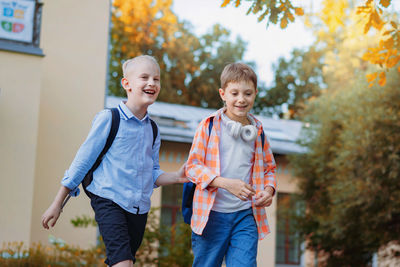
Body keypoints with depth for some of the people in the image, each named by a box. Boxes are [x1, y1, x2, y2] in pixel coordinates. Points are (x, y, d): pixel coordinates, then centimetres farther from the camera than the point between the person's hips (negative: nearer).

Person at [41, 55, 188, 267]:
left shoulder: (152, 130, 12)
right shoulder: (109, 119, -5)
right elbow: (82, 161, -1)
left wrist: (177, 177, -3)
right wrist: (57, 204, 1)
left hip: (139, 208, 6)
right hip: (109, 201, -6)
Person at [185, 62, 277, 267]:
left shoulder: (257, 131, 9)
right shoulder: (209, 126, -2)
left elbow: (268, 168, 20)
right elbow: (193, 166, -7)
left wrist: (268, 190, -1)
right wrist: (226, 183, -20)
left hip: (246, 215, 2)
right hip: (212, 214, -2)